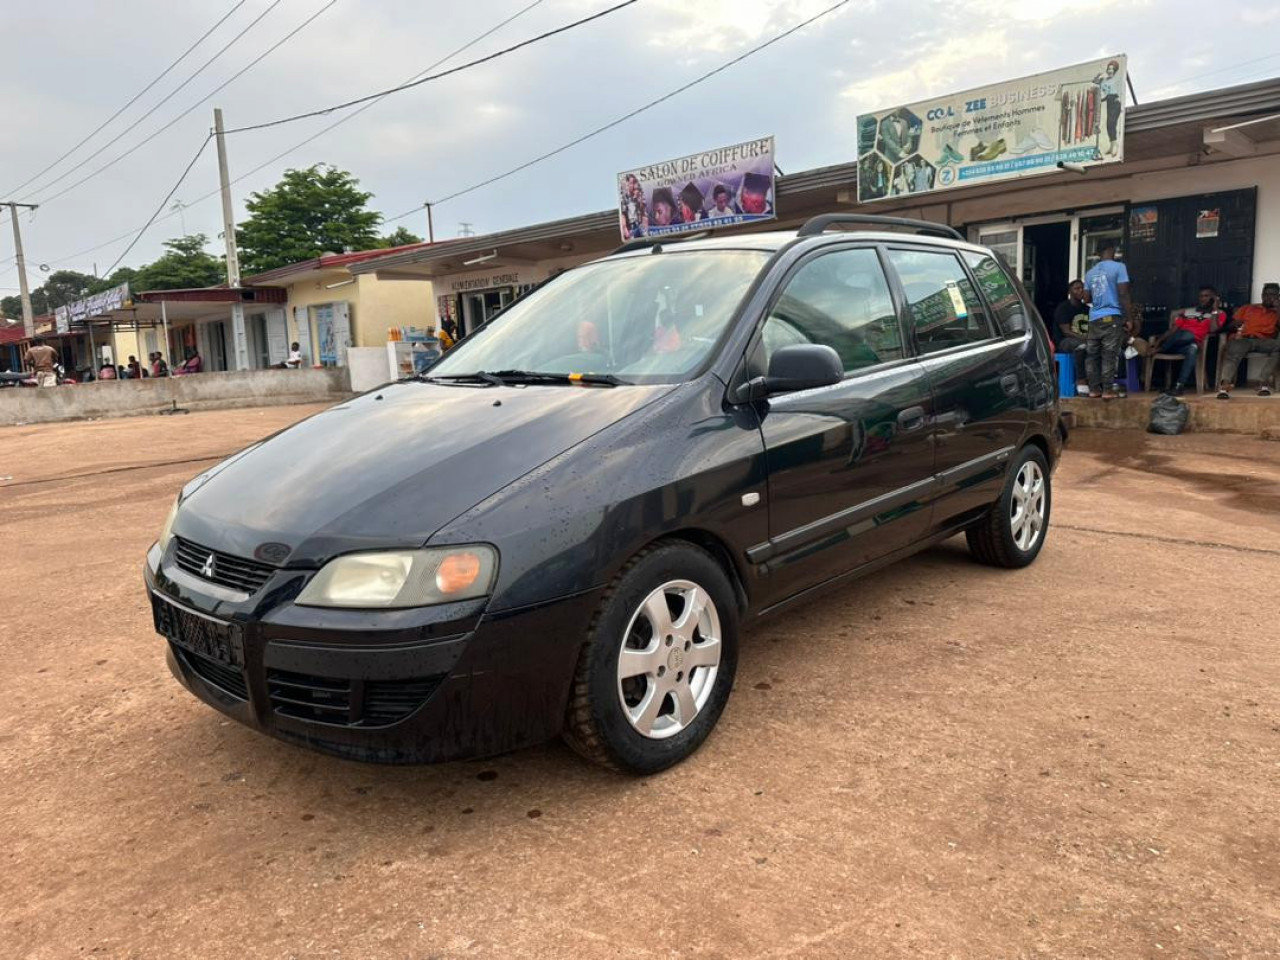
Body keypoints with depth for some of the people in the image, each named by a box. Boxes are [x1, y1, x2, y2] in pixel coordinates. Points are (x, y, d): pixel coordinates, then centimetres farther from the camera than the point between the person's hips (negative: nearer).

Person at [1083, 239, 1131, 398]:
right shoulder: (1118, 267, -3)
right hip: (1112, 316, -5)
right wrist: (1129, 316, -5)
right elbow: (1123, 293, -9)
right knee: (1109, 355, -5)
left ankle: (1094, 389, 8)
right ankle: (1108, 390, -6)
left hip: (1094, 318, 5)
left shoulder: (1090, 272, 14)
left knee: (1092, 354, 7)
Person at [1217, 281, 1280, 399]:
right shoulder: (1247, 308, 29)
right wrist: (1236, 325, -4)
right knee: (1232, 356, -36)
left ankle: (1265, 383, -35)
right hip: (1242, 339, 0)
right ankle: (1225, 387, -59)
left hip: (1263, 341, 0)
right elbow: (1231, 325, 20)